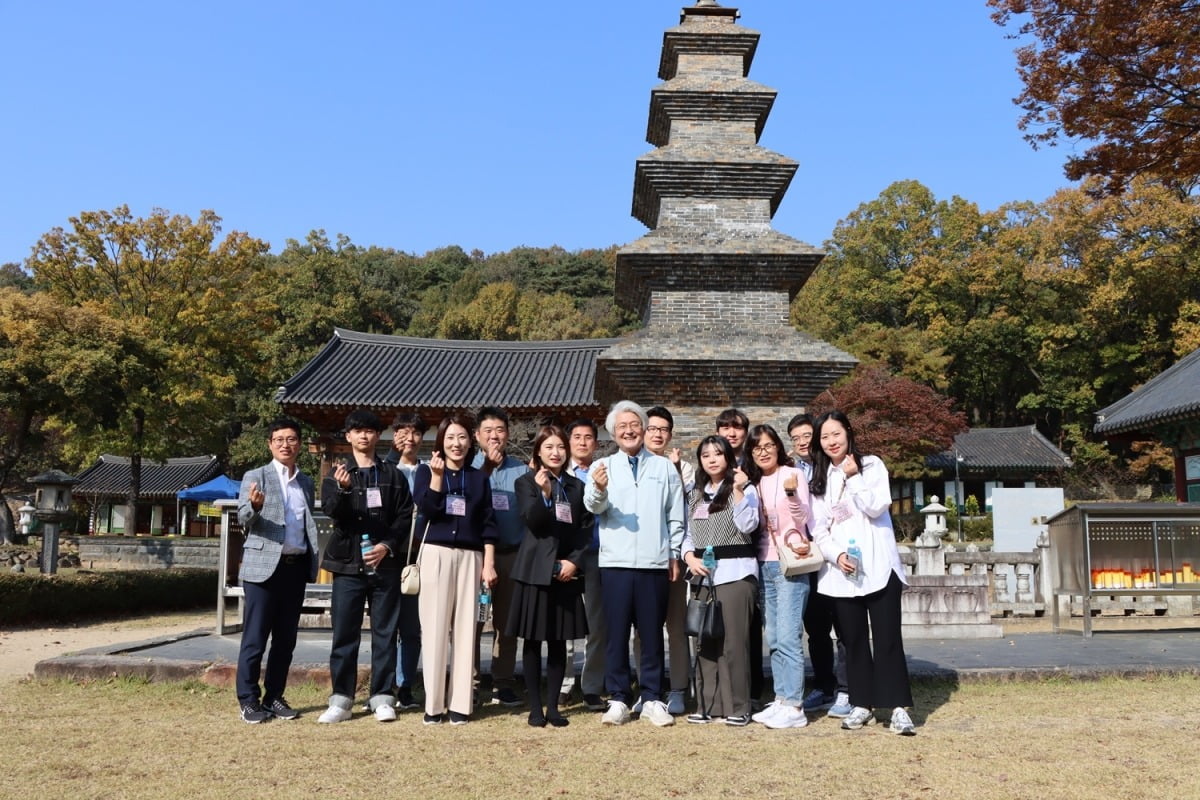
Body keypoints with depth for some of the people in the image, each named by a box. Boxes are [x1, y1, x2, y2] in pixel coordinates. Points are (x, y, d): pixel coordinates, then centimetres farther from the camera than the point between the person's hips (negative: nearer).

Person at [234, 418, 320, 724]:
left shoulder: (307, 483, 14)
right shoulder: (255, 477, 0)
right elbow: (244, 519, -8)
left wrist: (312, 560, 7)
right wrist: (255, 506, -30)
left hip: (296, 567, 5)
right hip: (264, 565, -5)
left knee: (286, 639, 9)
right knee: (255, 638, -1)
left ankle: (274, 697, 18)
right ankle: (249, 700, 8)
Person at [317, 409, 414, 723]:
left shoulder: (393, 475, 9)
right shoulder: (336, 474, 8)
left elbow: (405, 516, 4)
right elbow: (332, 512, -8)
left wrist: (387, 545, -10)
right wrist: (342, 489, -28)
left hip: (385, 564, 1)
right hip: (348, 564, 0)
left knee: (384, 633, 4)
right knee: (345, 633, 1)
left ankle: (382, 697, 12)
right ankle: (341, 699, 9)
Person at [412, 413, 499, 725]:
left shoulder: (479, 478, 13)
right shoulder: (426, 471, 8)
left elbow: (488, 524, 9)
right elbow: (427, 509, -8)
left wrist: (489, 563, 2)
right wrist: (437, 476, -14)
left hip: (470, 557, 2)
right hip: (436, 555, -2)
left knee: (465, 629, 0)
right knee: (435, 628, -2)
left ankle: (460, 703, 4)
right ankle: (433, 703, 3)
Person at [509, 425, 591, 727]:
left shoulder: (577, 486, 12)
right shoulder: (526, 482, 2)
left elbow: (585, 529, 8)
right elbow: (532, 521, -11)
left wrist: (574, 561, -5)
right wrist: (544, 494, -27)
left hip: (566, 570, 3)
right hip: (536, 569, -3)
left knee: (559, 641, 6)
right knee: (533, 640, 2)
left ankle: (553, 706, 14)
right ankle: (535, 707, 10)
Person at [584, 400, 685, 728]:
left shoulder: (665, 467, 11)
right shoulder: (602, 466, 7)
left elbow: (676, 517, 13)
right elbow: (593, 506, -10)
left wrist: (675, 554, 7)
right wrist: (599, 490, -32)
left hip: (654, 562, 1)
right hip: (615, 562, -1)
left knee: (652, 633, 6)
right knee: (617, 632, 3)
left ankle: (652, 699, 15)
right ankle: (618, 700, 11)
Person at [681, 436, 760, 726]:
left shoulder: (744, 488, 2)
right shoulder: (696, 495, 18)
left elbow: (748, 526, -11)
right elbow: (688, 533, 16)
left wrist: (738, 490, -17)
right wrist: (690, 557, -3)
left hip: (735, 571, -5)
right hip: (703, 574, 5)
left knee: (733, 641, -5)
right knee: (705, 640, 6)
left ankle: (737, 707, 3)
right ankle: (708, 704, 13)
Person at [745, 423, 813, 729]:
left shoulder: (792, 475, -4)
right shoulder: (756, 482, 13)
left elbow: (801, 519, -13)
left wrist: (791, 493, -28)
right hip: (765, 564, 7)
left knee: (788, 637, -10)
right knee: (773, 640, 8)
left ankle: (794, 706, -7)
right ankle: (780, 700, 14)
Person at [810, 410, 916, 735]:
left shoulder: (871, 465, 4)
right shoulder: (819, 478, 13)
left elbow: (877, 507, -10)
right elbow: (818, 529, 6)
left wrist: (852, 476, -12)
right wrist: (836, 555, -10)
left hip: (878, 567, -3)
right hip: (840, 571, 3)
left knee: (887, 638, -5)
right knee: (854, 641, 8)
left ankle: (899, 708, -1)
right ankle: (862, 705, 17)